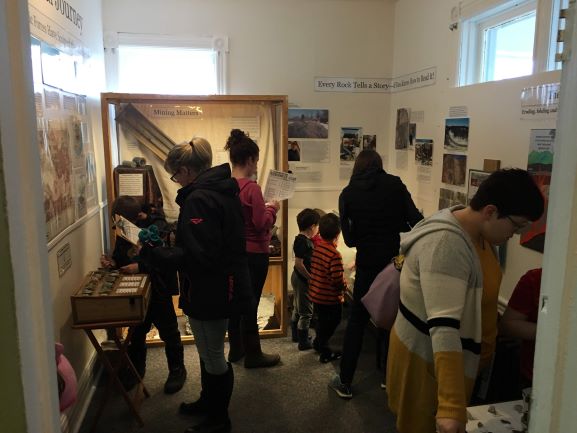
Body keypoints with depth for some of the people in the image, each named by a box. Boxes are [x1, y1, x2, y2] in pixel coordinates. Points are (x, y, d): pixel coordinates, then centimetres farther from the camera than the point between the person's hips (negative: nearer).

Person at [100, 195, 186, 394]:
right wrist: (112, 263, -12)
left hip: (158, 290, -6)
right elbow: (120, 258, 10)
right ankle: (136, 369, 41)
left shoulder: (157, 227, -18)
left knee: (168, 331, 8)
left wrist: (140, 267, -34)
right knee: (136, 331, 20)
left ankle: (177, 370, 27)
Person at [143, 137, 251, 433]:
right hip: (225, 285, 10)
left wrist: (153, 252, -20)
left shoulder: (198, 199, -23)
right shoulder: (223, 189, 7)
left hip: (209, 291, -10)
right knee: (210, 351, 25)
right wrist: (170, 238, 13)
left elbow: (197, 256, -27)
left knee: (212, 357, 8)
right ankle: (208, 401, 45)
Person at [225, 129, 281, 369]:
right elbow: (262, 223, -19)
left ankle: (236, 349, 32)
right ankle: (253, 355, 19)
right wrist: (272, 208, -1)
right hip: (254, 254, -7)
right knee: (250, 304, 4)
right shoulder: (251, 188, -20)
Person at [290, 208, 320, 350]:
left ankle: (296, 335, 35)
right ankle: (304, 342, 11)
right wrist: (311, 278, -20)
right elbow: (298, 264, -26)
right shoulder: (303, 242, -23)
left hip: (298, 278, 10)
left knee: (297, 309, 21)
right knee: (306, 312, 1)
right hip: (302, 280, -10)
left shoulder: (302, 239, 6)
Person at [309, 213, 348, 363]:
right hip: (330, 298, -7)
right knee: (332, 322, 11)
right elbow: (337, 279, -27)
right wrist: (344, 285, -5)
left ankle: (318, 344, 43)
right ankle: (325, 353, 19)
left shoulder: (317, 248, -2)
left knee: (322, 320, 26)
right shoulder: (335, 254, -25)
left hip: (315, 294, 7)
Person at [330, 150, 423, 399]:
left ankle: (345, 382, 18)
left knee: (357, 322, 12)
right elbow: (416, 220, -9)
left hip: (368, 264, 0)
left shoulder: (348, 194, 1)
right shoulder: (395, 185, -1)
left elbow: (349, 239, 1)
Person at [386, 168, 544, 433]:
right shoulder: (445, 244, -31)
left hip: (459, 354, 9)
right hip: (425, 356, -9)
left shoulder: (479, 232, -1)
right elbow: (443, 327, -38)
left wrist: (487, 347, 20)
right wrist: (452, 407, -40)